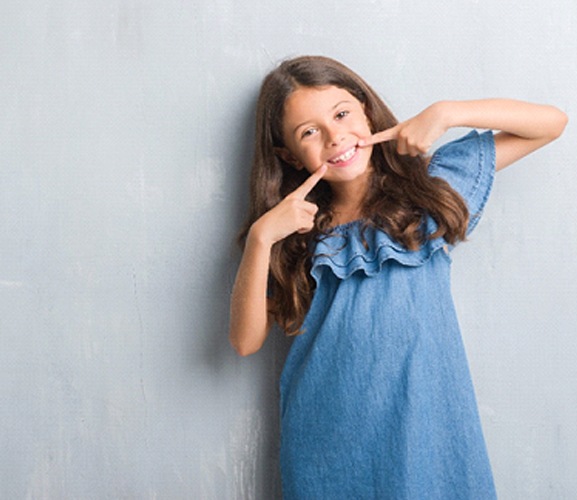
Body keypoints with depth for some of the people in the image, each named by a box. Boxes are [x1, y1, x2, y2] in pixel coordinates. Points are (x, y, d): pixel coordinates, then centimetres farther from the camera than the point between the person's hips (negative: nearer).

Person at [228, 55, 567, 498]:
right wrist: (261, 238, -16)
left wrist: (443, 113, -10)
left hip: (426, 424, 0)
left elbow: (550, 122, 2)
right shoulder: (294, 233, 1)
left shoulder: (427, 185, 0)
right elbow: (246, 341, -6)